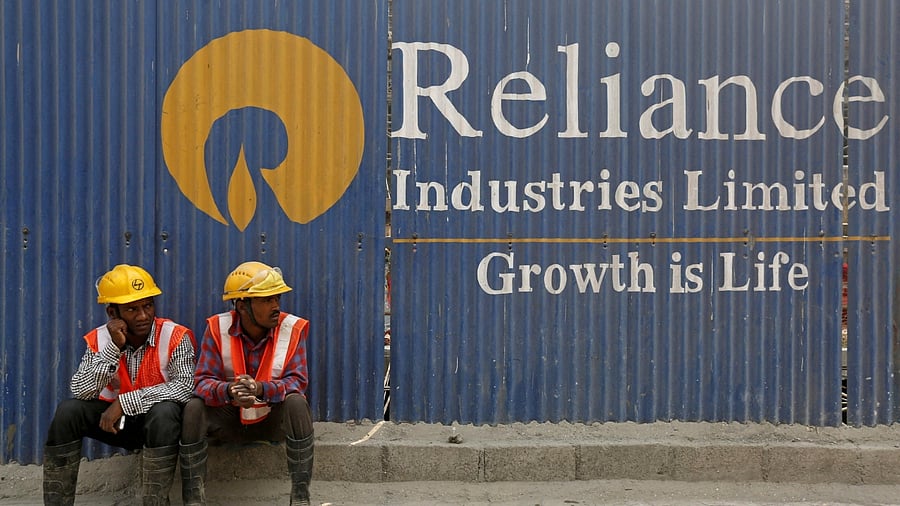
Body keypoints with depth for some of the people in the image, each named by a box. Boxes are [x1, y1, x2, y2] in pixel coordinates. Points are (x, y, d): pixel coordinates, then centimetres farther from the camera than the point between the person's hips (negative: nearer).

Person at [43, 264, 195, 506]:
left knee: (165, 410, -36)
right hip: (114, 418, 3)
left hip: (159, 421, -3)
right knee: (68, 410, -20)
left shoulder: (174, 336, -16)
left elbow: (185, 386, -29)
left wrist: (124, 402, -30)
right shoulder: (100, 339, -6)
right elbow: (80, 392, -15)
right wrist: (113, 347, -26)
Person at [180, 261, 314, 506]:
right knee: (193, 408, -26)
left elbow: (297, 381, -17)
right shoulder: (218, 328, -11)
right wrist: (228, 391, -40)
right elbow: (202, 381, -15)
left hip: (273, 418, -1)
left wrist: (260, 389, -39)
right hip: (229, 419, 1)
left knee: (297, 402, -32)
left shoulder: (293, 328, -12)